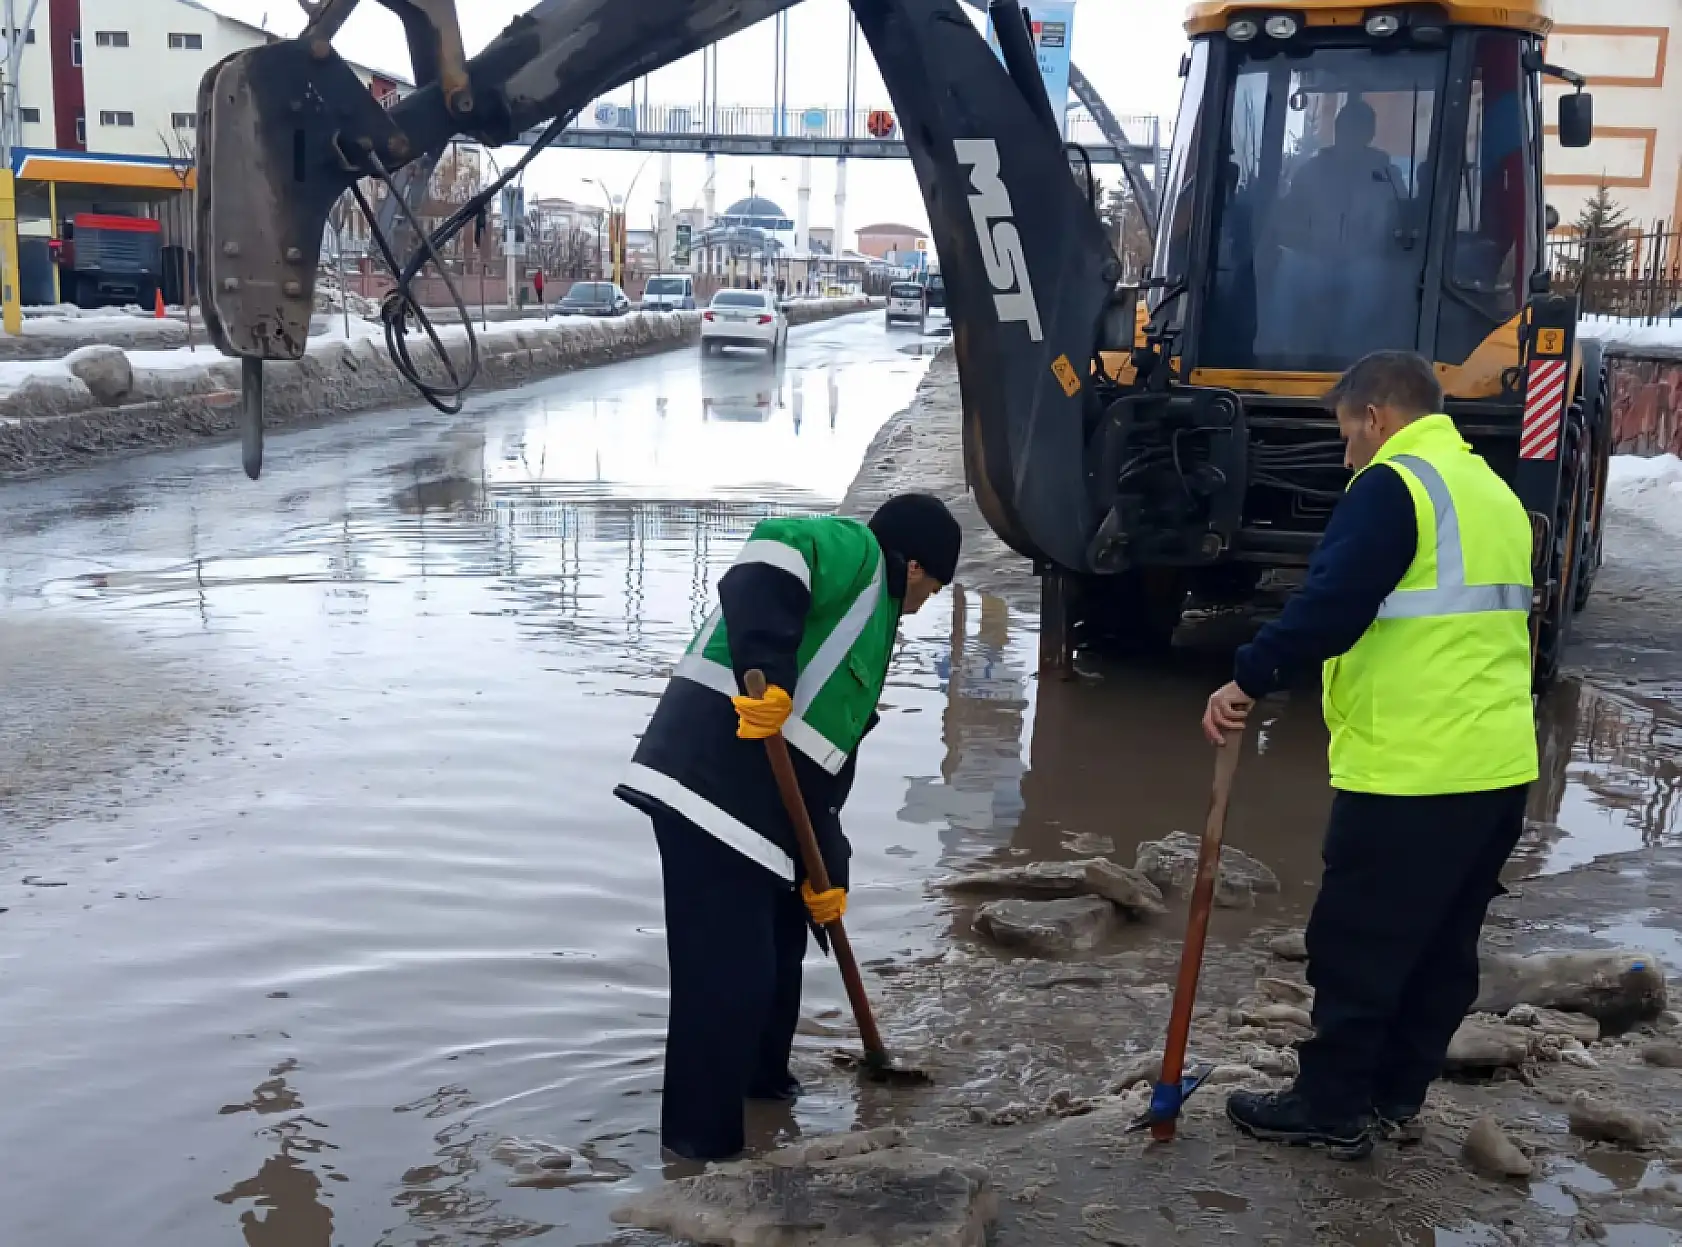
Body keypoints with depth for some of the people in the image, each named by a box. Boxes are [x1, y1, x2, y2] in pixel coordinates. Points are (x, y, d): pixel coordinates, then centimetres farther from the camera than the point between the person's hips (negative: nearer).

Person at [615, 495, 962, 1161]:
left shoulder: (867, 620, 27)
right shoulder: (854, 551, -1)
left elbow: (828, 763, 23)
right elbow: (763, 563, -24)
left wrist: (827, 872, 18)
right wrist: (766, 676, -32)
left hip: (760, 800, 11)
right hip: (711, 781, -11)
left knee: (778, 946, 25)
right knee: (726, 972, -6)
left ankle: (758, 1076, 45)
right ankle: (703, 1135, 5)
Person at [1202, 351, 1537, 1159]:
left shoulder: (1394, 485, -11)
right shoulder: (1493, 492, 18)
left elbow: (1332, 606, -21)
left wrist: (1248, 680, -14)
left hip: (1412, 767, -9)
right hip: (1499, 766, 9)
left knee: (1356, 946, 2)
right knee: (1442, 946, 16)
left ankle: (1332, 1108, 11)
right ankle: (1395, 1094, 27)